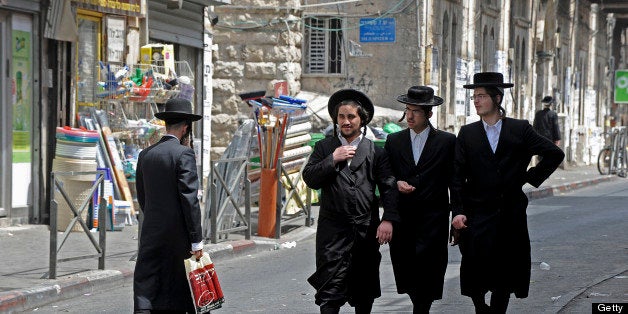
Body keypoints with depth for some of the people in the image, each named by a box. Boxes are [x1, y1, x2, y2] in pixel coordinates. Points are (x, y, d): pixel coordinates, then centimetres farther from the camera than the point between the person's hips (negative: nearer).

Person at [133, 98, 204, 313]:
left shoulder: (145, 155, 9)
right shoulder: (184, 154, -10)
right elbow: (190, 199, -15)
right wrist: (196, 240, -12)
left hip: (151, 233, 5)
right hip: (179, 235, -5)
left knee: (146, 288, -1)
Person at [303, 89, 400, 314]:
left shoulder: (375, 152, 7)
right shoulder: (324, 147, 9)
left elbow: (389, 187, 1)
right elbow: (310, 179, -1)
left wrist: (388, 219, -11)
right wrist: (333, 159, -11)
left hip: (367, 228, 1)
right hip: (334, 228, -1)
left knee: (365, 289, 11)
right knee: (331, 287, -9)